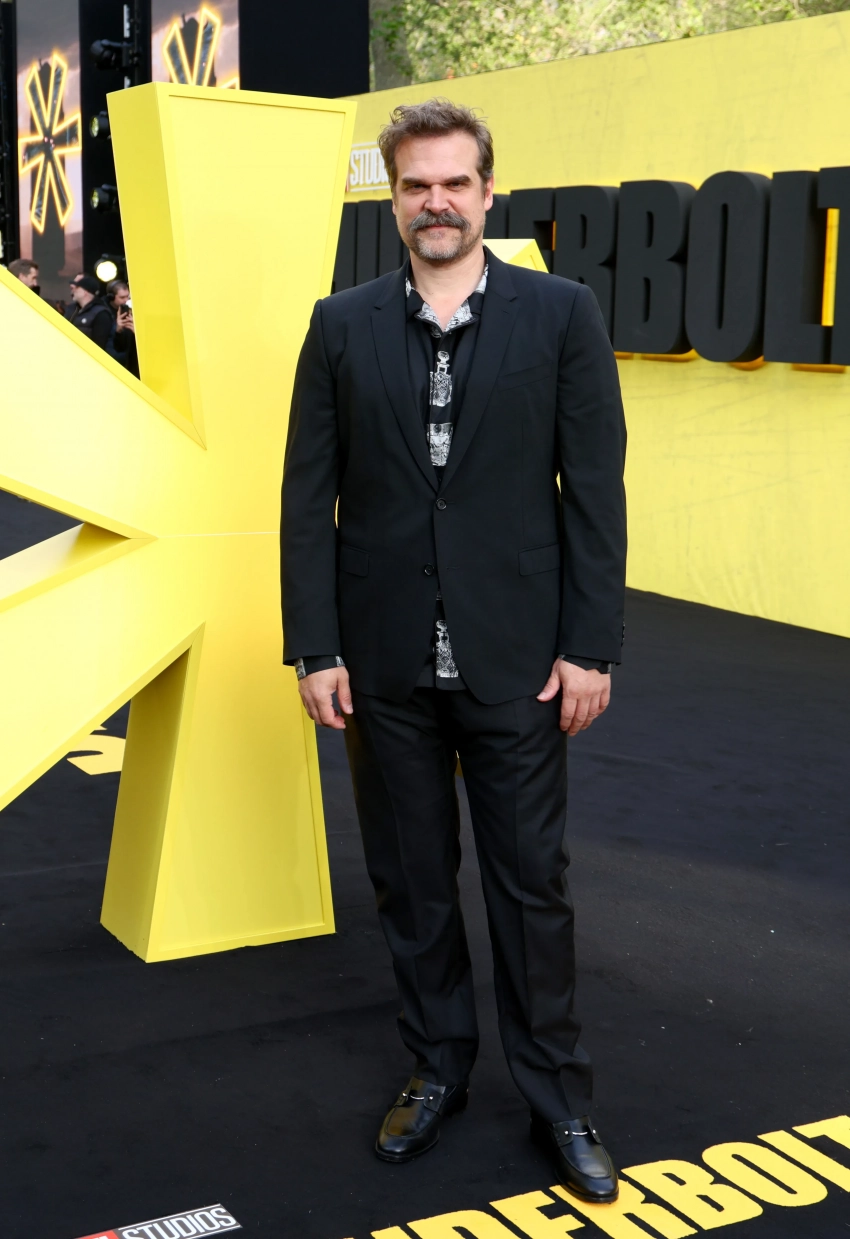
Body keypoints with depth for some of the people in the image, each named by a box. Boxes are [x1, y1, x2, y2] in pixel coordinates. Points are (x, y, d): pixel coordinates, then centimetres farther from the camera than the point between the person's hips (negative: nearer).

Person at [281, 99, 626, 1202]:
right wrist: (314, 646, -3)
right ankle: (437, 1066, 32)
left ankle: (558, 1099, 21)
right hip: (386, 659, 2)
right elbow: (309, 495, 2)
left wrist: (592, 644, -8)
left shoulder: (561, 314, -1)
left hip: (514, 656, -2)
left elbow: (595, 490, -3)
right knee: (410, 877, 13)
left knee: (531, 881, 6)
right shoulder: (343, 325, 3)